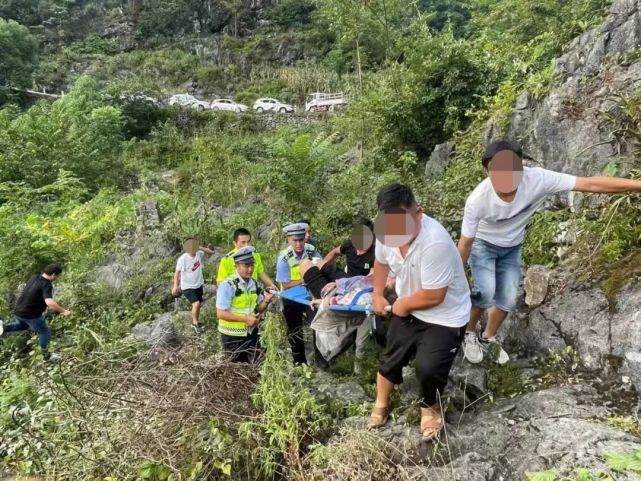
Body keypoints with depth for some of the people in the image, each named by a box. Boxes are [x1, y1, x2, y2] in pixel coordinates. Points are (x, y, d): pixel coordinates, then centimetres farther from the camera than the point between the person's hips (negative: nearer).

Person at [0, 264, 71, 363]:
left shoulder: (34, 277, 0)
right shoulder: (47, 286, -27)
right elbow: (50, 303, -42)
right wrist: (64, 311, -29)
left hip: (19, 310, 7)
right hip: (31, 314, -7)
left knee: (22, 325, 37)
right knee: (44, 332, 14)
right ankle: (46, 356, 25)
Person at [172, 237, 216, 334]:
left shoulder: (199, 254, -9)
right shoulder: (183, 259, -22)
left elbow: (211, 252, 2)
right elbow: (177, 273, -15)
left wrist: (202, 248, -16)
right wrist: (175, 286, -20)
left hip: (198, 285, 6)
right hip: (187, 286, -6)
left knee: (198, 304, 18)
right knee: (196, 304, -18)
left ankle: (196, 321, 41)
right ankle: (195, 323, 4)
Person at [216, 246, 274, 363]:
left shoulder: (255, 284, 1)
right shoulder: (227, 285, -18)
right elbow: (221, 313, -20)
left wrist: (266, 302, -10)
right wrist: (245, 319, -25)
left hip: (251, 333, 5)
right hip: (232, 336, -5)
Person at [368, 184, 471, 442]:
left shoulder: (435, 243, -37)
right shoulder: (385, 232, -15)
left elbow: (433, 296, -29)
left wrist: (402, 304, -14)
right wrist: (377, 295, 10)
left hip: (444, 316, -6)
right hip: (407, 309, 6)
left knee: (428, 368, -17)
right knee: (391, 358, 15)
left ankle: (430, 407, 18)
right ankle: (381, 404, 44)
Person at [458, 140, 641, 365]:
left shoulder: (537, 179, -34)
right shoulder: (477, 200, -37)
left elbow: (590, 184, -31)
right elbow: (465, 243, -24)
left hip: (512, 248, 3)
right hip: (482, 244, -3)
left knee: (508, 300, 5)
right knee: (485, 293, -22)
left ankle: (488, 338, 32)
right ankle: (468, 333, 7)